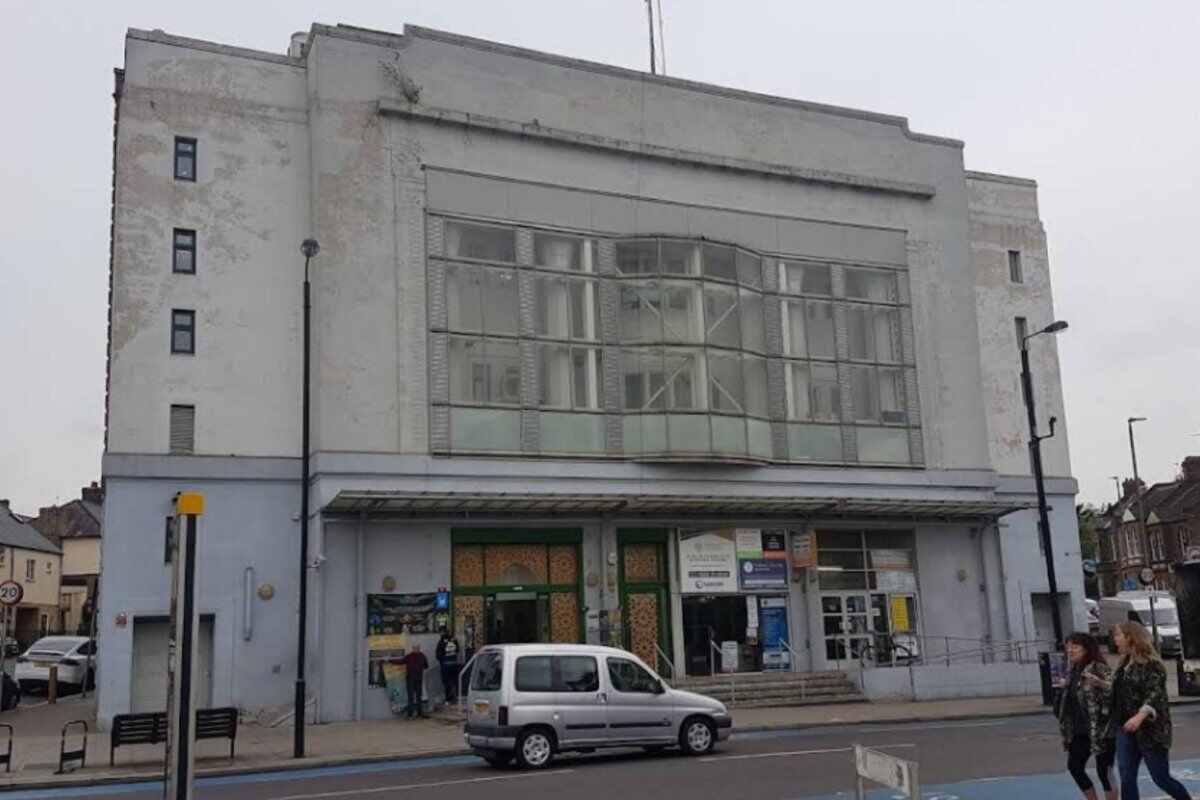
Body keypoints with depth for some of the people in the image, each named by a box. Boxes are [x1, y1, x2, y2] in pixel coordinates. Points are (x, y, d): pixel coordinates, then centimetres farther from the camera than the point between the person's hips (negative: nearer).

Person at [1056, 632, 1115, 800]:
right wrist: (1067, 731, 21)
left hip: (1101, 731, -8)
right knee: (1074, 766, 10)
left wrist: (1101, 684, -42)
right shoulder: (1074, 671, 11)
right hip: (1080, 732, 8)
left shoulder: (1099, 668, -13)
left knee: (1104, 771, -2)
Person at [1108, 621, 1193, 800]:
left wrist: (1140, 716, -38)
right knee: (1127, 779, 1)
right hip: (1126, 730, 7)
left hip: (1150, 730, -7)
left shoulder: (1150, 663, -13)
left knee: (1161, 778, 3)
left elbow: (1155, 694, -25)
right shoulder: (1124, 663, 11)